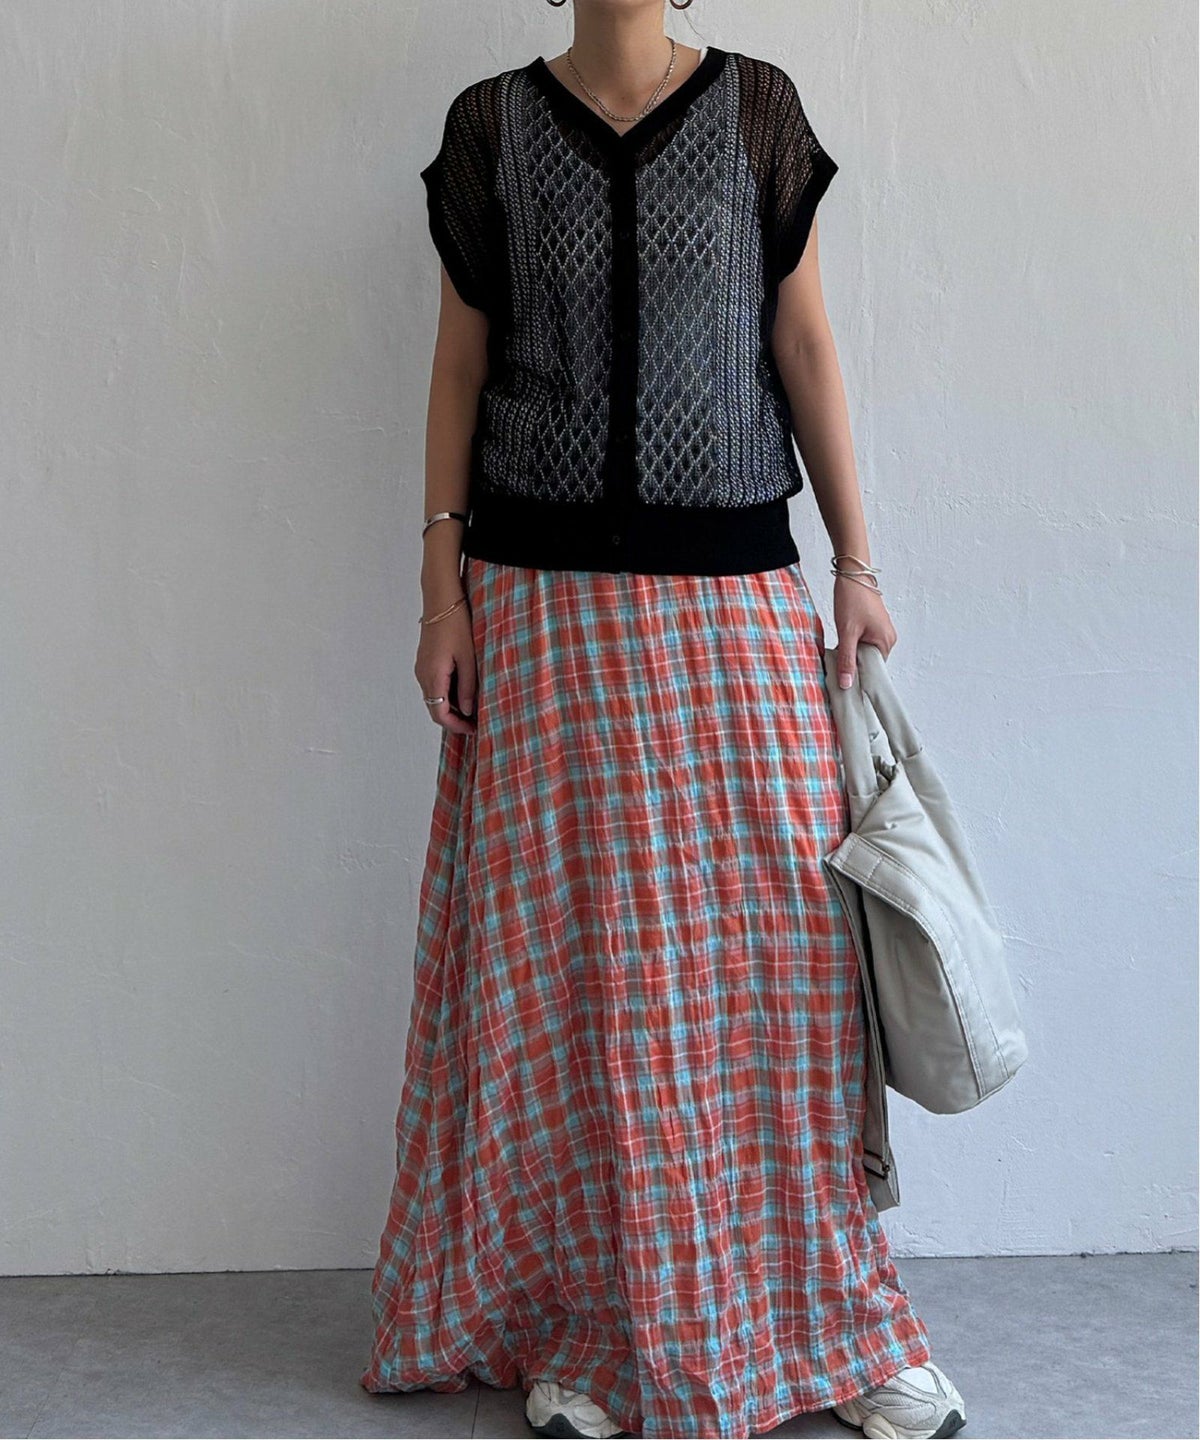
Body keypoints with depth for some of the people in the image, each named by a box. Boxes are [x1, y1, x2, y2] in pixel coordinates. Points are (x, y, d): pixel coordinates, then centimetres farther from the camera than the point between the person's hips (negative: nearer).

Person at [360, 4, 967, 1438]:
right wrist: (444, 588, 0)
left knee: (771, 942, 1)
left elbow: (803, 339, 7)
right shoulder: (491, 123, 6)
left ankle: (827, 1317, 17)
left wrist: (857, 563, 3)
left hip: (733, 597, 0)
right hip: (546, 600, 0)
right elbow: (461, 364, 7)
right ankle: (576, 1322, 19)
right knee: (560, 957, 3)